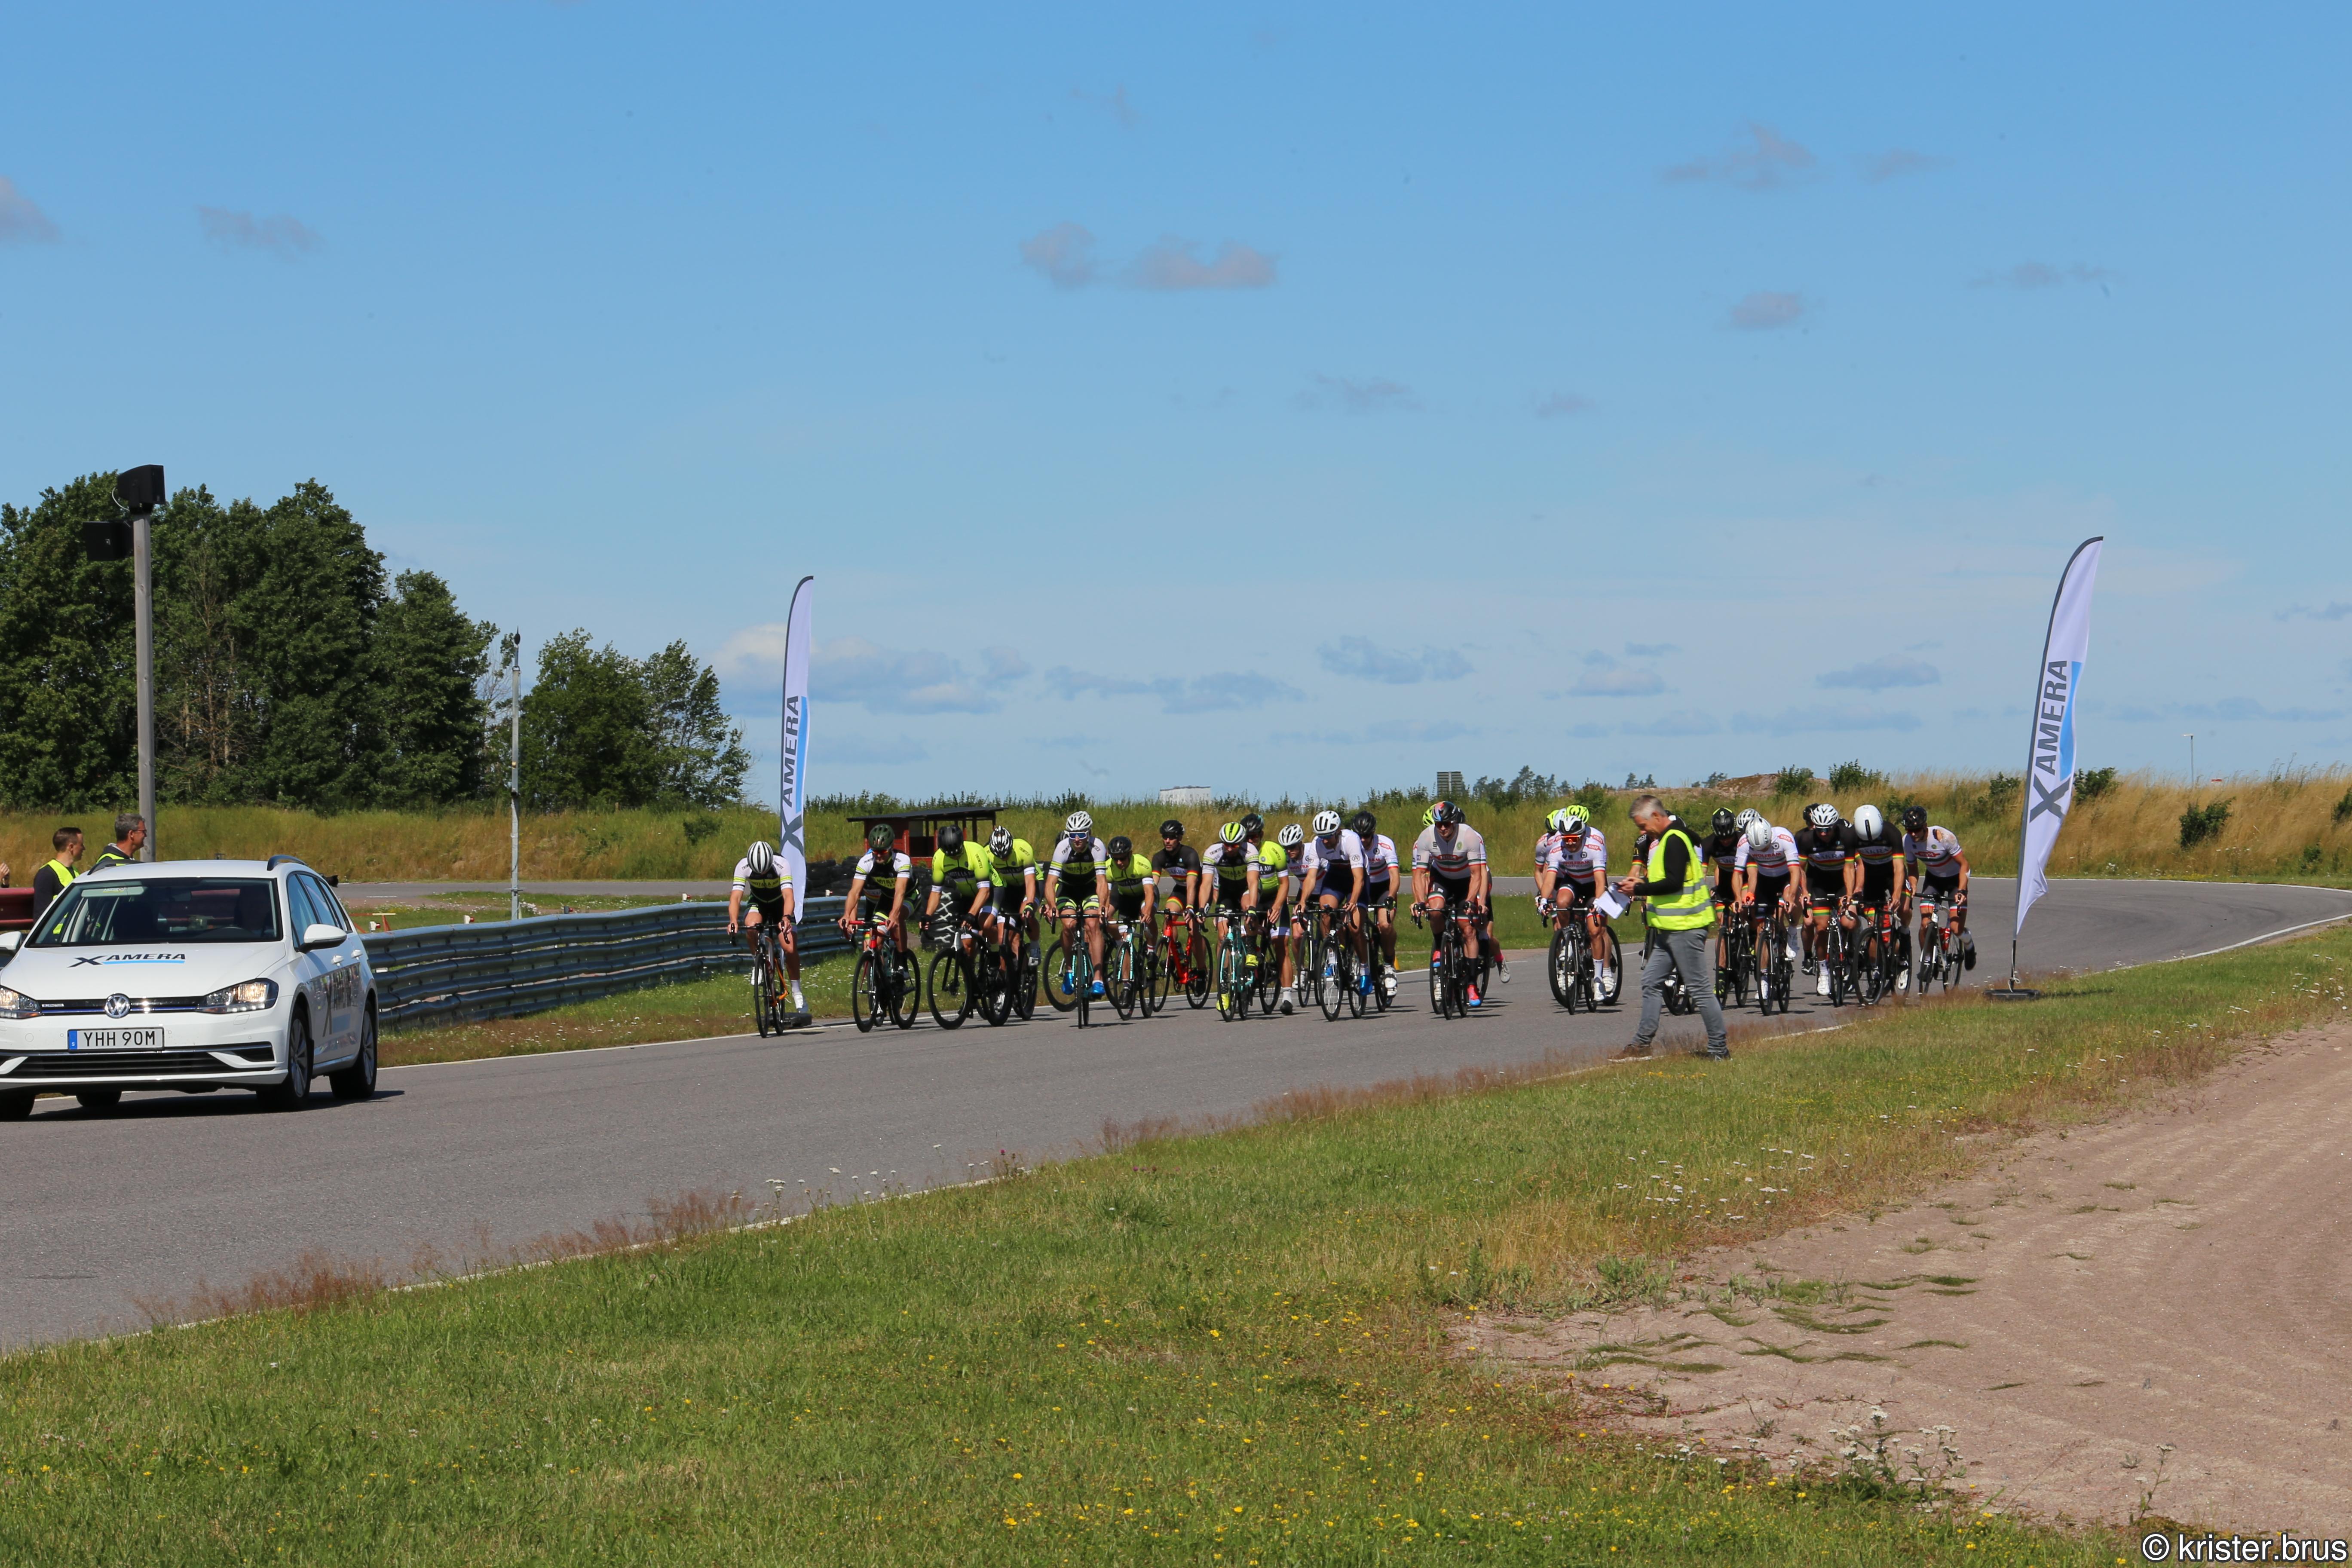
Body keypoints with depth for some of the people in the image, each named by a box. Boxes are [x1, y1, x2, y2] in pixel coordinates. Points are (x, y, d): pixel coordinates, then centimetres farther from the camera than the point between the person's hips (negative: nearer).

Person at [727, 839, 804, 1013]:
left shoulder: (781, 865, -32)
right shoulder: (743, 867, -28)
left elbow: (788, 895, -41)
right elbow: (736, 896, -36)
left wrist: (786, 918, -60)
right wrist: (733, 921, -53)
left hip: (779, 904, -1)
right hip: (758, 903, 1)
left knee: (790, 948, -15)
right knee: (751, 926, -34)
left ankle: (797, 992, 2)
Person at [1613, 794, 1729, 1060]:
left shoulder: (1674, 840, -16)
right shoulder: (1669, 838, 17)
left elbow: (1674, 883, -23)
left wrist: (1639, 889, -15)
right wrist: (1640, 884, 11)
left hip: (1685, 928, -11)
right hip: (1674, 928, 11)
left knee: (1699, 987, -6)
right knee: (1652, 981, 12)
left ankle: (1719, 1049, -2)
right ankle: (1642, 1044, 16)